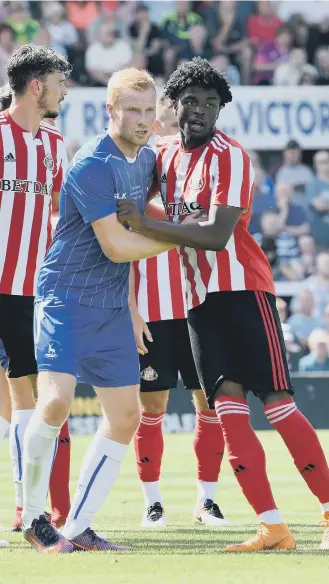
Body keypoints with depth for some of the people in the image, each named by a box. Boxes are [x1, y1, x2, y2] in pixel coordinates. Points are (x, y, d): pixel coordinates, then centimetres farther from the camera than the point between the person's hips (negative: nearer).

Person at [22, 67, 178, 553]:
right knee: (56, 400, -23)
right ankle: (33, 518, -5)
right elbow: (116, 246, -20)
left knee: (125, 417, 4)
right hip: (67, 295, -8)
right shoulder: (92, 166, -18)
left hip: (113, 304, 8)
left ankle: (78, 528, 11)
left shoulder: (147, 158, 9)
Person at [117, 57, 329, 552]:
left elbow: (217, 235, -22)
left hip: (243, 289, -7)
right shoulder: (166, 155, 11)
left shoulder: (230, 157, -12)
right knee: (228, 408, -4)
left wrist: (145, 225, -26)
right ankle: (272, 527, -7)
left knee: (277, 404, -11)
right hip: (200, 301, 7)